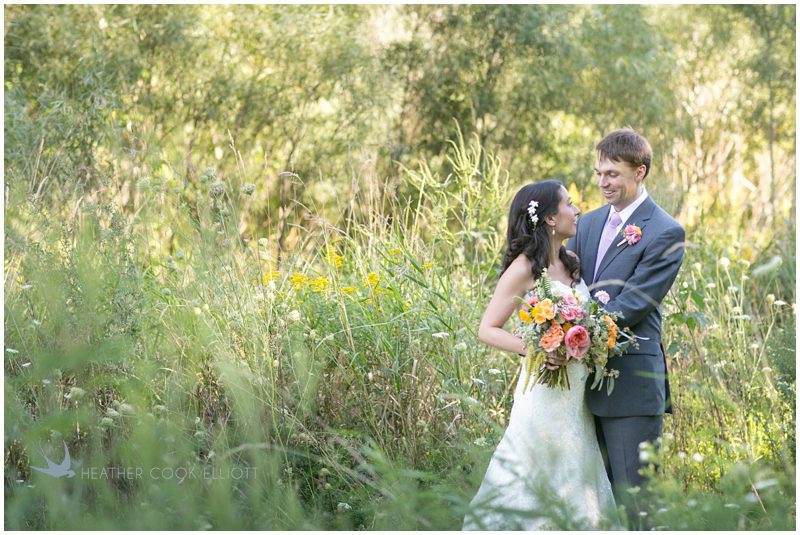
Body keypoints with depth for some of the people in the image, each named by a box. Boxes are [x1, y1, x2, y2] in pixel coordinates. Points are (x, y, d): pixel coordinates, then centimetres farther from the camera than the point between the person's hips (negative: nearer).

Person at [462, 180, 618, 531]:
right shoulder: (524, 269, -11)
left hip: (578, 392, 7)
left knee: (574, 484, 10)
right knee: (533, 481, -3)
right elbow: (487, 330, -11)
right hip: (545, 389, -7)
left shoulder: (571, 264, 10)